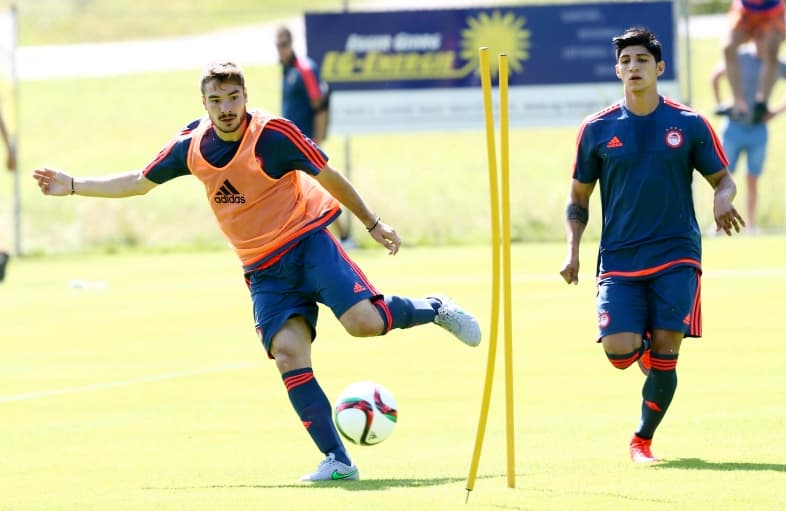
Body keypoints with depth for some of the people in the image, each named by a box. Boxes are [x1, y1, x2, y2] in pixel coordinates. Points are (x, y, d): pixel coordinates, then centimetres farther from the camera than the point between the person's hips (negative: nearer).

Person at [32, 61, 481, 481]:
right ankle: (337, 460, -15)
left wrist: (373, 224, 4)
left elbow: (328, 177, -3)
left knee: (364, 321, -24)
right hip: (264, 271, 4)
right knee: (288, 353, -16)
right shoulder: (191, 146, 0)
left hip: (307, 243, -4)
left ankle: (433, 310, 9)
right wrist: (73, 186, 11)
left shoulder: (273, 134, -14)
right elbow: (140, 182, 15)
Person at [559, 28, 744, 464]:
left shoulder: (689, 124, 2)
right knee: (620, 351, -15)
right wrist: (572, 249, -1)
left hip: (676, 256, -1)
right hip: (618, 260, 1)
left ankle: (643, 440, 12)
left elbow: (723, 179, 10)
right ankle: (645, 351, 23)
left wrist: (722, 199, -14)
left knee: (664, 354, -7)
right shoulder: (597, 129, 4)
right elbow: (579, 197, 12)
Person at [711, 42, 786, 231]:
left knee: (752, 181, 4)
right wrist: (719, 104, 3)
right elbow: (715, 76, 10)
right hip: (734, 127, -1)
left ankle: (751, 228, 9)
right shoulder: (739, 57, -6)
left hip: (758, 129, 1)